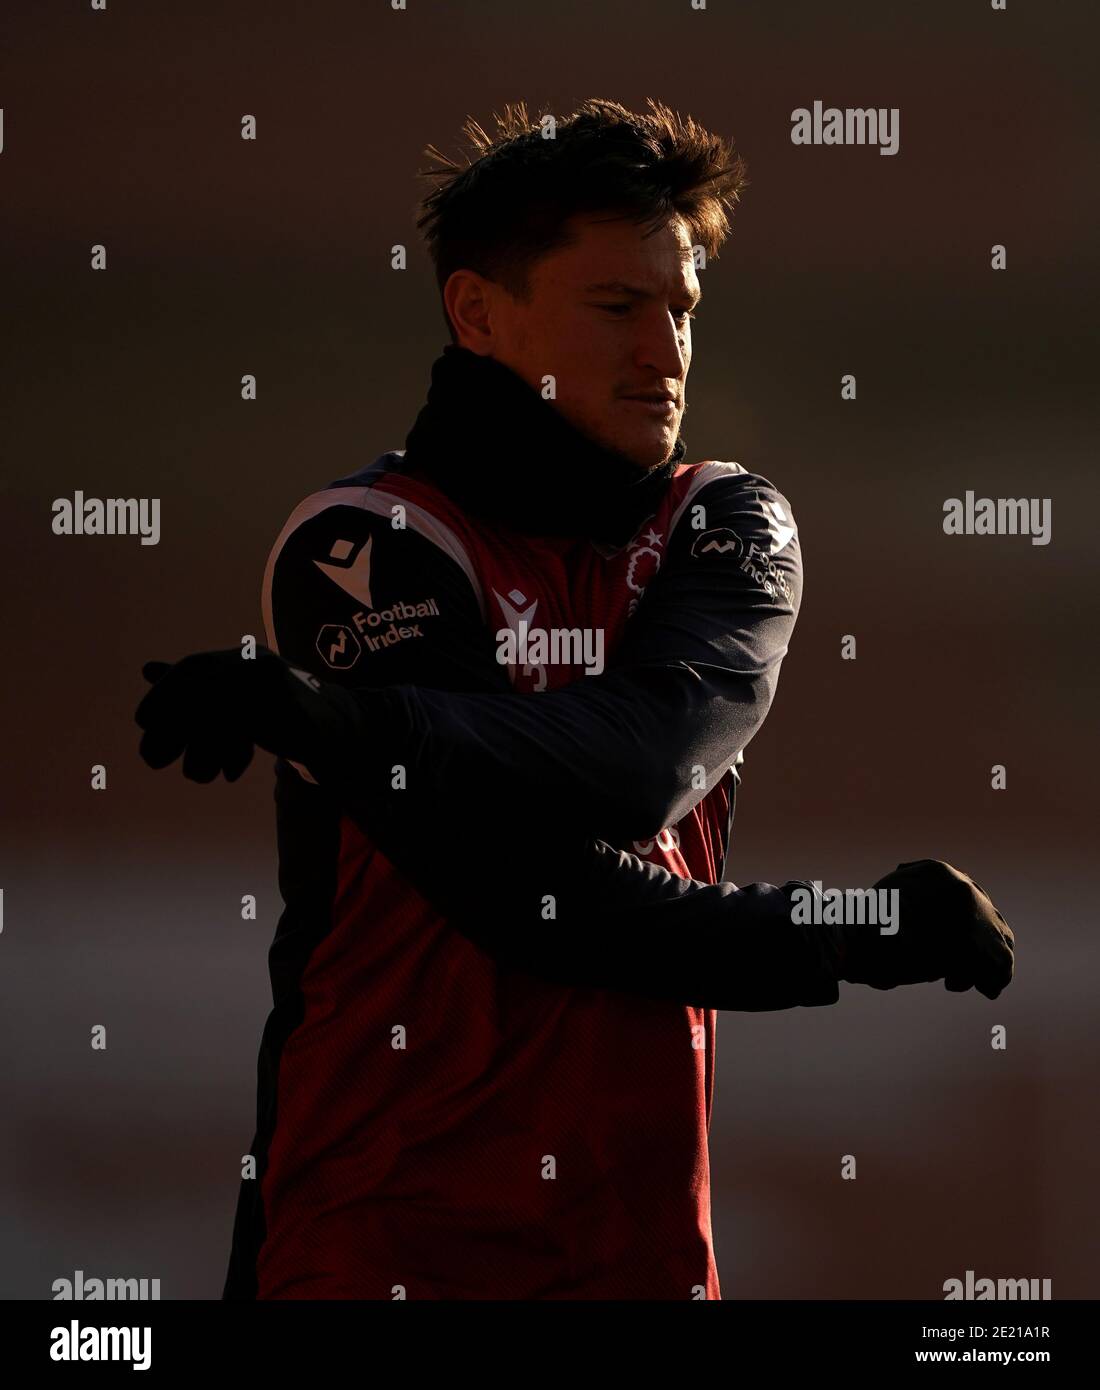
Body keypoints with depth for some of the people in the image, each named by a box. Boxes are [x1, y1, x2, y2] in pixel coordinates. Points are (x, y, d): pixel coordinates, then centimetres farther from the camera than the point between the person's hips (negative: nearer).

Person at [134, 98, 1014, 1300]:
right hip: (388, 1234, -4)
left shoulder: (730, 526, 7)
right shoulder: (365, 547, -7)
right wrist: (857, 939, -12)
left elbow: (645, 762, -16)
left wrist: (318, 714, -28)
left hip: (644, 1237, 4)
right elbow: (530, 901, -15)